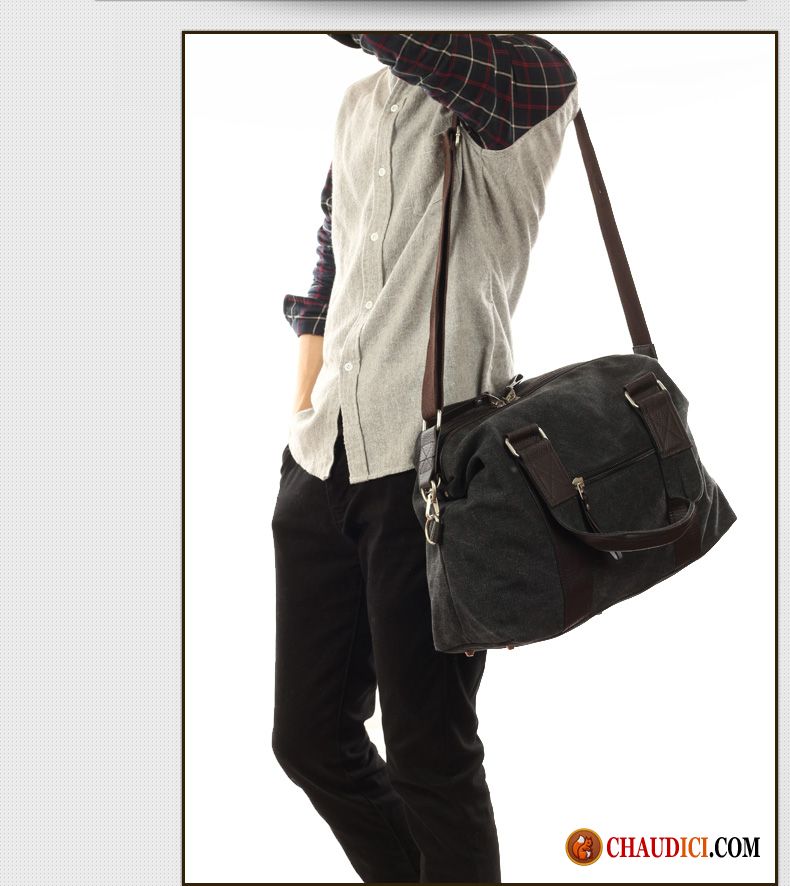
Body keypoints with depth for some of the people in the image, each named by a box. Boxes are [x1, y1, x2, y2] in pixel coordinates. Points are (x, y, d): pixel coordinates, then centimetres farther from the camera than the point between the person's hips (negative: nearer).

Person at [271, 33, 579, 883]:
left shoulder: (526, 74, -2)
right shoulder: (360, 101, 20)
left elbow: (395, 36, -24)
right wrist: (302, 421, 17)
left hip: (431, 463, -7)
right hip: (325, 460, 8)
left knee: (429, 757, 1)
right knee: (308, 738, 14)